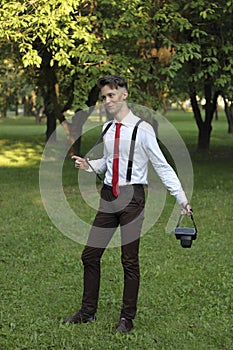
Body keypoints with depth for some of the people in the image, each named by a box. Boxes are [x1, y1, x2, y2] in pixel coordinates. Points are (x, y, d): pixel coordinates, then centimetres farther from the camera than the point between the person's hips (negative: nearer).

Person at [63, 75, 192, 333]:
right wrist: (90, 165, -1)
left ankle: (127, 318, 17)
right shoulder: (107, 129, 9)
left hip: (132, 196, -6)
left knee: (129, 261, 3)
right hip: (108, 196, 6)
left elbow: (162, 166, -9)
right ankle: (87, 311, 23)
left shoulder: (142, 129, -10)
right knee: (90, 255, 8)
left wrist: (181, 198, -12)